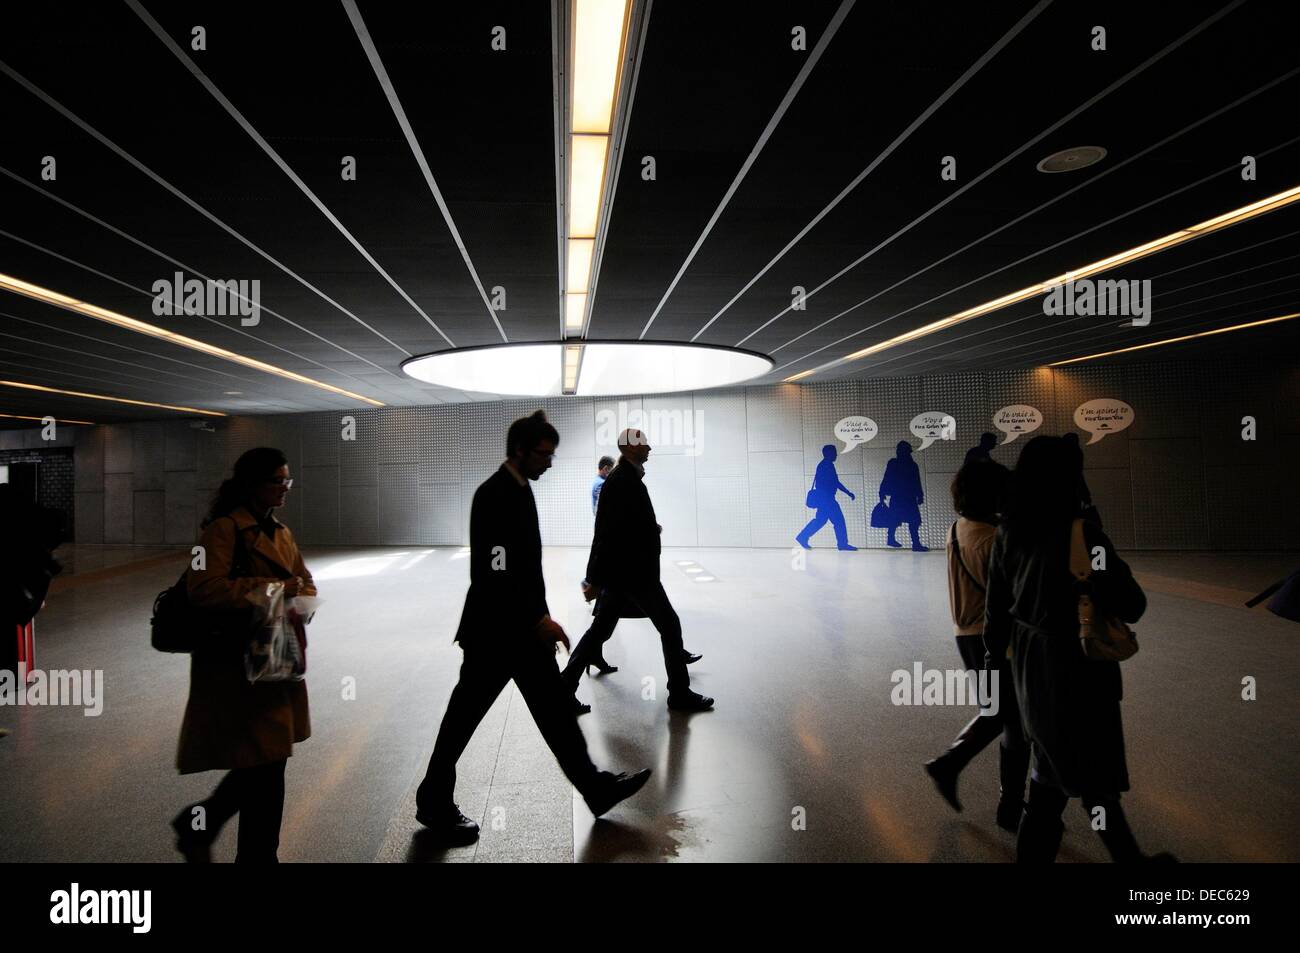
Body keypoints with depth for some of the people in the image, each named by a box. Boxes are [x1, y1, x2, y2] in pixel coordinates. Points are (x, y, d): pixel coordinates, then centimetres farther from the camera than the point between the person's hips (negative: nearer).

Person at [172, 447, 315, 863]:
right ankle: (258, 854, 17)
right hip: (239, 666, -8)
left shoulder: (280, 532, 14)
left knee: (265, 763, 15)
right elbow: (203, 588, -24)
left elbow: (306, 585, 16)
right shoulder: (225, 528, -12)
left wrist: (295, 600, -6)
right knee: (264, 768, -1)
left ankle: (197, 824, 38)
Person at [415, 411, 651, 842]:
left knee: (554, 707, 14)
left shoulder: (520, 489, 10)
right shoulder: (494, 495, -20)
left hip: (523, 625, 9)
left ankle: (595, 787, 24)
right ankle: (435, 802, 25)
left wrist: (538, 617, 17)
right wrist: (537, 619, -22)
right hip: (495, 629, -9)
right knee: (466, 713, 6)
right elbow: (495, 573, -25)